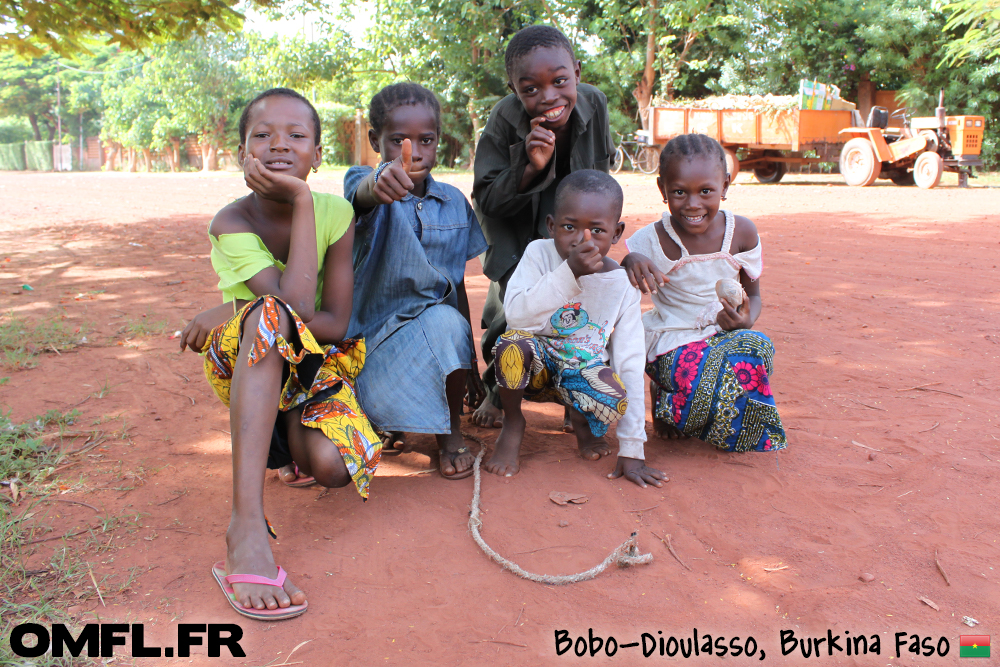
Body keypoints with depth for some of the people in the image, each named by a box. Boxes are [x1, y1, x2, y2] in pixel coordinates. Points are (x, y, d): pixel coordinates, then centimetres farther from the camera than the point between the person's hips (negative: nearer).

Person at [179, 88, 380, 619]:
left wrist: (230, 312, -22)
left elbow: (335, 323, -15)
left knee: (330, 466, -28)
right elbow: (290, 306, -30)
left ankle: (289, 427, 12)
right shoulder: (231, 223, -14)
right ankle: (248, 528, -47)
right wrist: (302, 204, -26)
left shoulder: (337, 214, -9)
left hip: (317, 363, 2)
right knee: (267, 316, -39)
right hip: (242, 361, -2)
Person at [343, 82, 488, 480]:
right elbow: (363, 191, -37)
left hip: (435, 323, 3)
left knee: (446, 322, -36)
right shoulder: (366, 184, -8)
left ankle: (451, 435, -12)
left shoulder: (454, 203, 4)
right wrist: (380, 183, -63)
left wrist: (470, 358, 9)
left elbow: (458, 284, 10)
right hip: (371, 331, -3)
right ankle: (391, 424, 9)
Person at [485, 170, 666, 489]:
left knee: (615, 394, -33)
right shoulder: (539, 253, -15)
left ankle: (579, 418, 7)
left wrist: (632, 450, -16)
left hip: (582, 370, 1)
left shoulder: (622, 283, -11)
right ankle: (513, 423, -3)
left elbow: (630, 362, -13)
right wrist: (569, 272, -39)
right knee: (513, 343, -35)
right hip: (535, 365, 0)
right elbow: (517, 316, -29)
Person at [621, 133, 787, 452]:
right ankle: (662, 393, 6)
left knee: (756, 345, -29)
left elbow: (753, 295, 8)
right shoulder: (653, 241, -12)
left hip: (725, 333, 4)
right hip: (672, 340, -4)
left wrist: (746, 320, -16)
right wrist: (629, 261, -32)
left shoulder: (742, 232, -3)